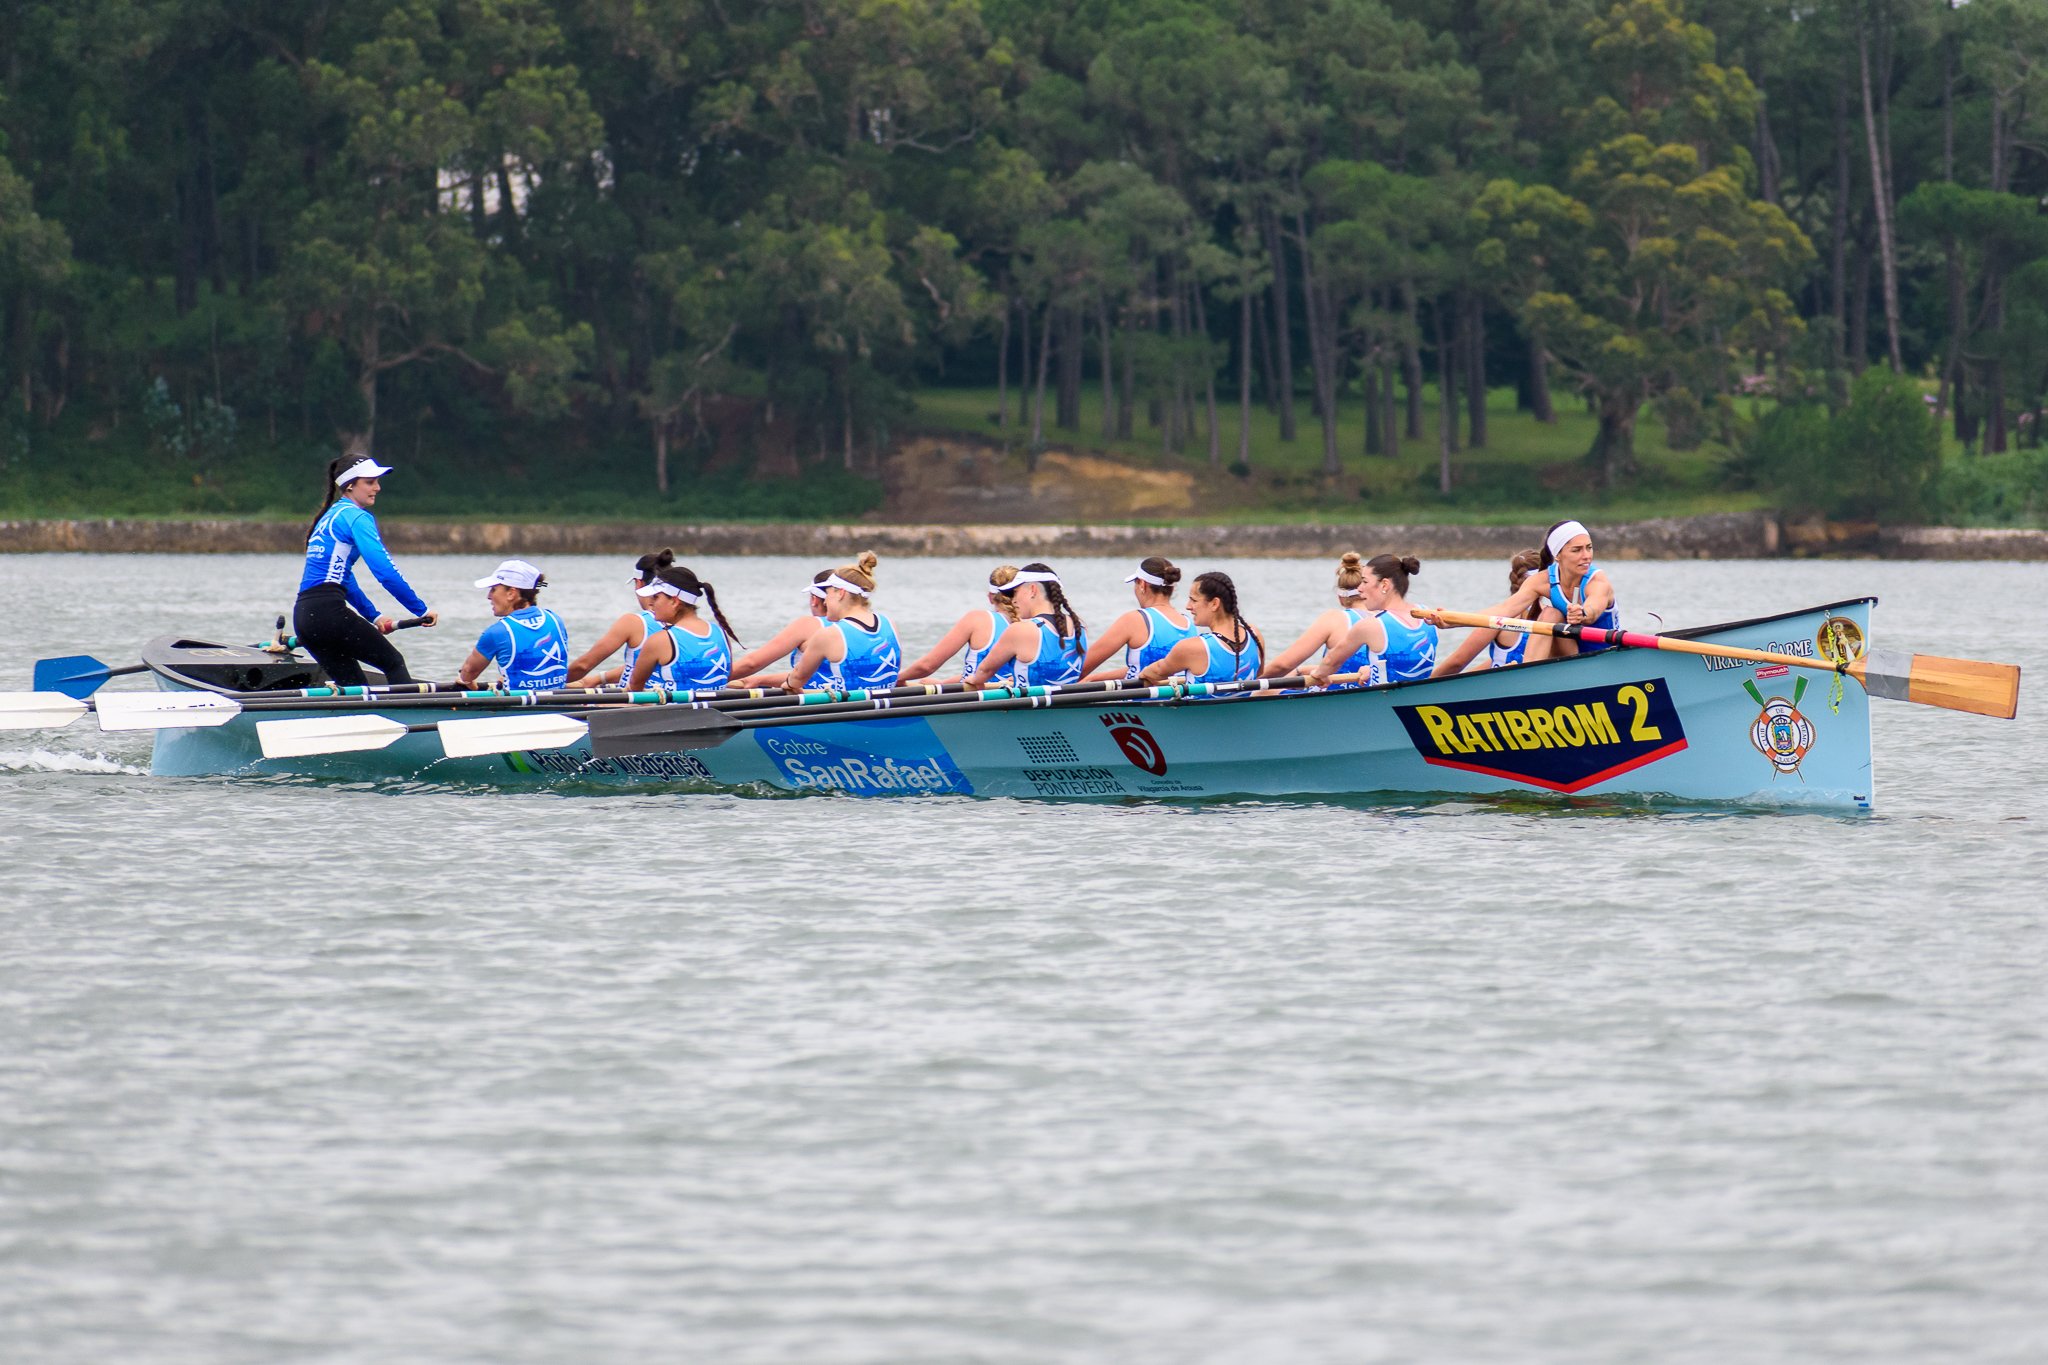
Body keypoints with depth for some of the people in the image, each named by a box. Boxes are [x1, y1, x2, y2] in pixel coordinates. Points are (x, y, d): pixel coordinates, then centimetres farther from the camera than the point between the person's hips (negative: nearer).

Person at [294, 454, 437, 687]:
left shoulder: (329, 517, 24)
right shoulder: (356, 517, -6)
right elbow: (385, 571, -14)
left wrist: (373, 616, 29)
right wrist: (421, 610, -10)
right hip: (328, 610, -9)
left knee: (353, 688, 10)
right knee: (393, 662, -1)